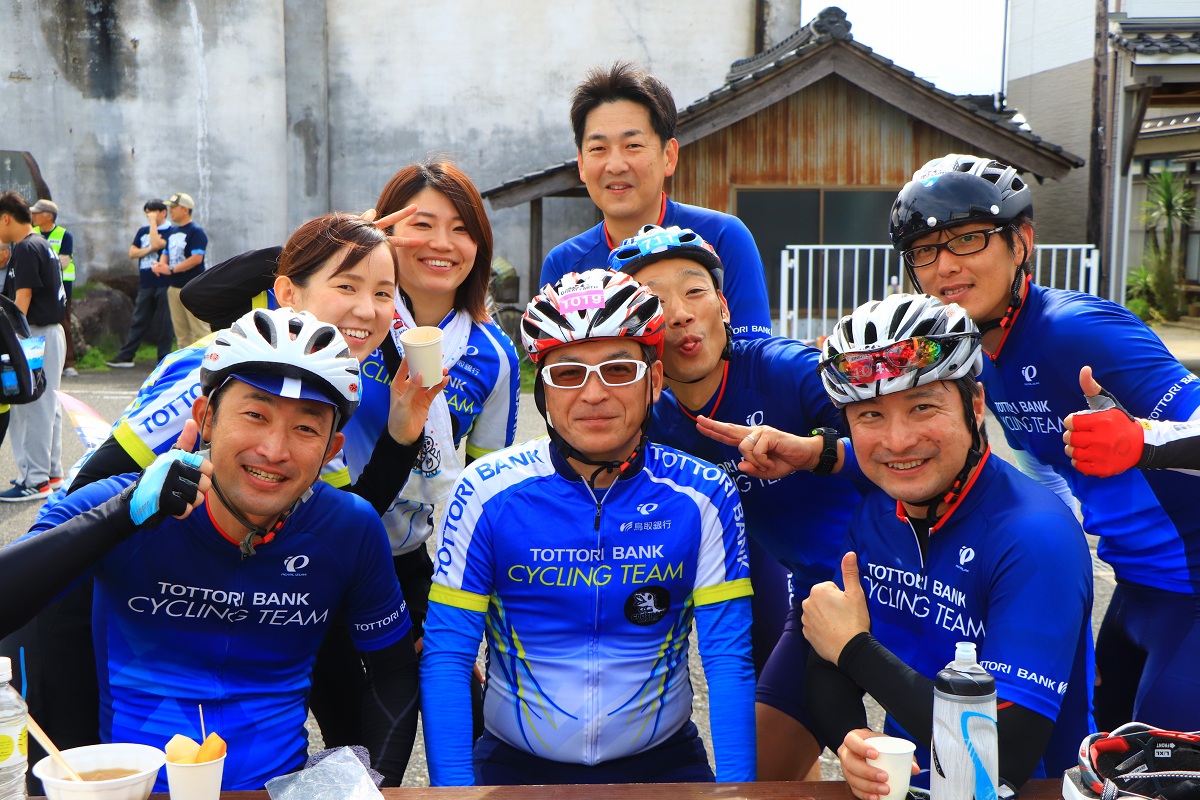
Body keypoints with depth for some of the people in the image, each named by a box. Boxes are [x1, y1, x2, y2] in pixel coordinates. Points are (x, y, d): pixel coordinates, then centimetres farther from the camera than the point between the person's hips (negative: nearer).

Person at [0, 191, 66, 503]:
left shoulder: (26, 249, -14)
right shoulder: (43, 245, 15)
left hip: (37, 335, -10)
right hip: (51, 332, 10)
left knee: (33, 409, -6)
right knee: (46, 407, 15)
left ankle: (34, 481, -3)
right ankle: (51, 473, 23)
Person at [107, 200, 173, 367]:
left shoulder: (169, 231, -3)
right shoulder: (142, 231, 15)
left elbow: (156, 244, -20)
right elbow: (132, 252, 9)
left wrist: (153, 222, -10)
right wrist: (149, 249, -7)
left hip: (163, 283, -5)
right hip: (145, 283, 5)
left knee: (164, 323, 0)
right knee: (138, 321, 7)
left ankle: (164, 358, 6)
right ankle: (125, 356, 9)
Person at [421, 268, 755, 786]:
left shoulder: (702, 498, -7)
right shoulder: (486, 492, -9)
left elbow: (729, 663, -7)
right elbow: (445, 659, -9)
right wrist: (454, 786, -18)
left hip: (661, 760, 1)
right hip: (514, 763, -1)